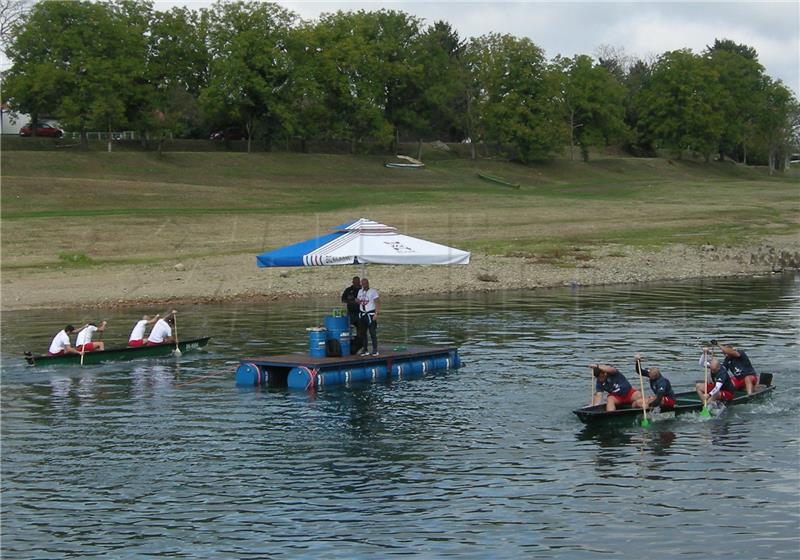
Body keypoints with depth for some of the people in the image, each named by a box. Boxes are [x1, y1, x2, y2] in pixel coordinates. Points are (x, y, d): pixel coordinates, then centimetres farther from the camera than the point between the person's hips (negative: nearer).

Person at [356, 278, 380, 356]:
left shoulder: (373, 291, -5)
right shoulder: (360, 291, 13)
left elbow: (377, 303, -8)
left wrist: (376, 314, -16)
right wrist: (357, 301, 0)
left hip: (370, 314, -6)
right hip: (362, 314, 6)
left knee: (373, 333, -6)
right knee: (362, 333, 4)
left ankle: (375, 350, -2)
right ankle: (365, 350, 11)